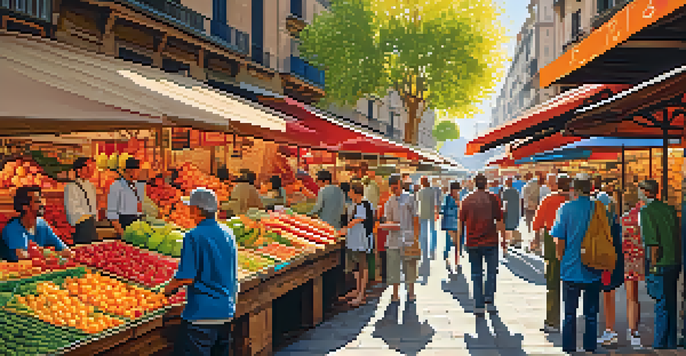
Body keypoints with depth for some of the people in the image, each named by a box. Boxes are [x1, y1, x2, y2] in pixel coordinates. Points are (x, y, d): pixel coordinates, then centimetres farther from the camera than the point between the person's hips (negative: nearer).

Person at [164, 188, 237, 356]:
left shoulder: (194, 237, -15)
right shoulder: (228, 233, 8)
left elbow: (187, 278, -18)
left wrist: (169, 287, -1)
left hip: (202, 312, -7)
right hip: (226, 312, 8)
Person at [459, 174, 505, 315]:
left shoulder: (466, 200, 6)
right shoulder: (492, 198, -1)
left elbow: (461, 224, 7)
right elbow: (499, 221, -4)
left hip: (472, 243, 2)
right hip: (490, 242, -2)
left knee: (476, 275, 9)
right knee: (491, 272, 12)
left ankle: (478, 306, 7)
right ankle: (489, 299, -1)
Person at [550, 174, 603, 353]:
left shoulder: (566, 209, -7)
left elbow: (559, 240, -6)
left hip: (571, 270, -1)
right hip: (593, 271, 2)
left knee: (569, 315, 8)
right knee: (591, 315, 11)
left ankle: (569, 348, 11)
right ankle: (590, 348, 16)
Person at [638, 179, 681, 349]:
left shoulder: (646, 211, -10)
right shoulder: (669, 209, 12)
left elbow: (653, 242, -16)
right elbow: (677, 237, 13)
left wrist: (653, 265, -12)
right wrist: (677, 261, 18)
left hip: (660, 265, -7)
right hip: (674, 262, 7)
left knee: (662, 305, -3)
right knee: (670, 305, 13)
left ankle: (659, 345, 2)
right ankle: (671, 344, 20)